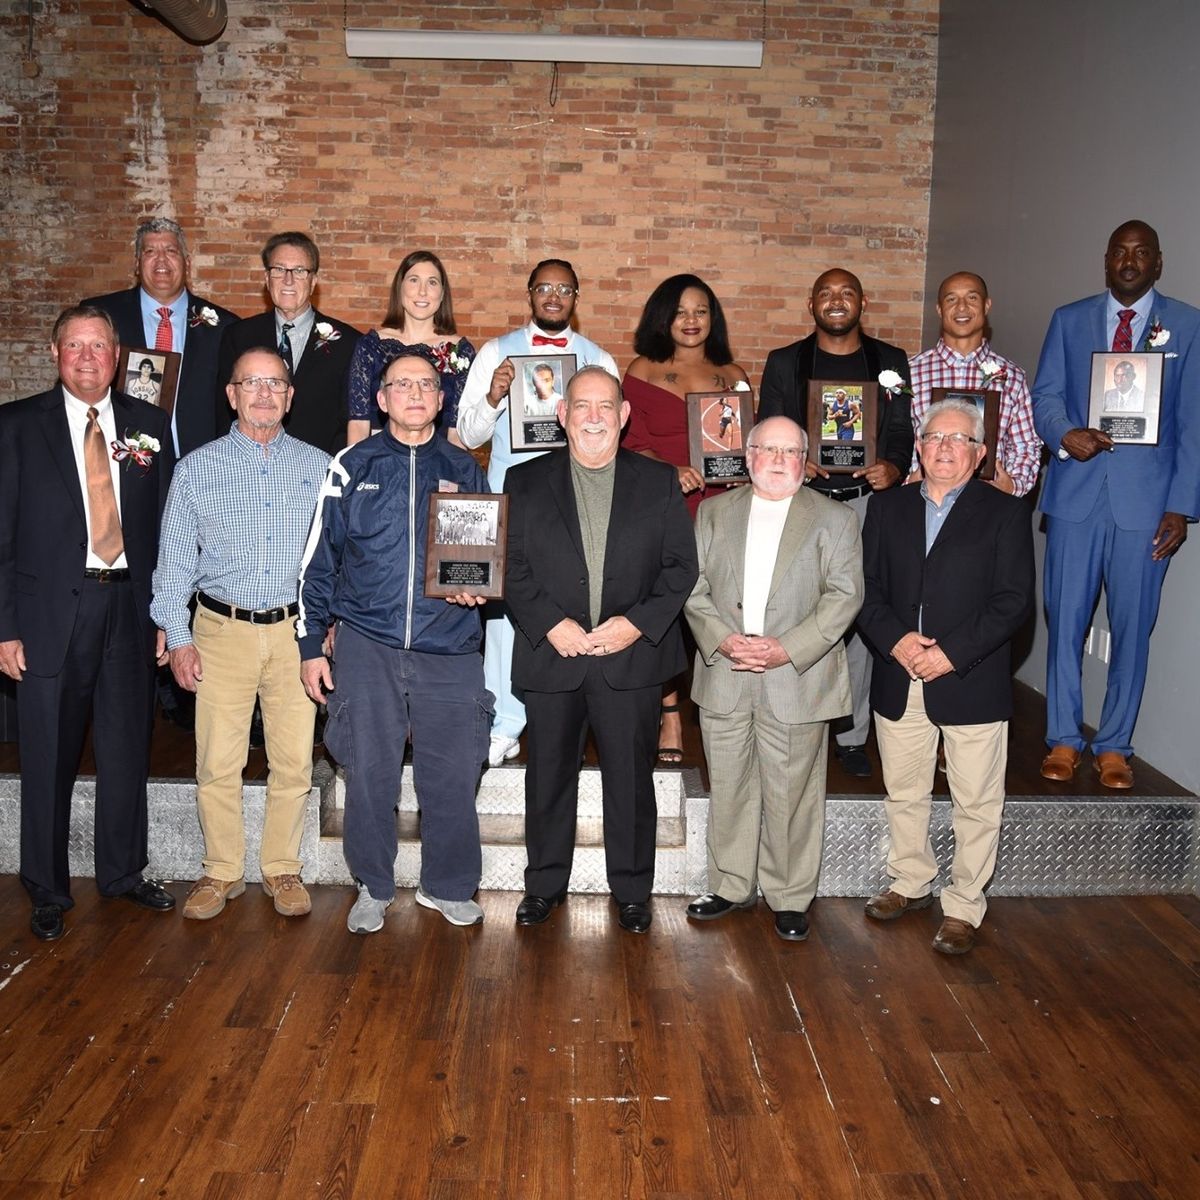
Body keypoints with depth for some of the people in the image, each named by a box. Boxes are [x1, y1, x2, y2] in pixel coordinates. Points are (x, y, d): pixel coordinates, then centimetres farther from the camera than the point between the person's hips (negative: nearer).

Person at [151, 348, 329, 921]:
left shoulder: (318, 466, 7)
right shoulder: (196, 468, 4)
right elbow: (174, 558, 4)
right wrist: (178, 637, -2)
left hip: (297, 631, 1)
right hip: (223, 631, -1)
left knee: (295, 761, 4)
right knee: (218, 764, 2)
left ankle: (282, 868, 21)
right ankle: (222, 872, 19)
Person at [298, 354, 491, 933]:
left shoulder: (463, 469, 9)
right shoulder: (352, 467, 5)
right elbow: (318, 560, 7)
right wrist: (311, 644, 3)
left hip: (449, 649, 1)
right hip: (367, 646, -1)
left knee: (452, 776, 4)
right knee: (370, 774, 5)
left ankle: (447, 885, 24)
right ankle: (373, 887, 24)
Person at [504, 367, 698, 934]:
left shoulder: (660, 482, 5)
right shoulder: (525, 482, 5)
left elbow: (682, 565, 2)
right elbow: (511, 567, 0)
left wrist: (638, 623, -11)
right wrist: (551, 624, -13)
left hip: (633, 657, 0)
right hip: (552, 656, 1)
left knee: (631, 778, 8)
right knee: (549, 776, 11)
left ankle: (631, 889, 25)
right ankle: (545, 883, 29)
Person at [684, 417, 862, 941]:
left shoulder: (834, 519, 3)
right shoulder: (714, 512, 11)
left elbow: (844, 595, -5)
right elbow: (694, 587, 5)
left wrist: (787, 650, -15)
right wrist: (722, 640, -11)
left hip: (796, 680, -2)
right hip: (723, 679, 3)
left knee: (790, 796, 4)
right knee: (728, 790, 11)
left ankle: (790, 898, 18)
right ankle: (731, 886, 26)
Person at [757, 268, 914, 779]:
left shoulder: (891, 362, 13)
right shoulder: (784, 363, 10)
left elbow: (904, 433, 10)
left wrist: (892, 468, -11)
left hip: (868, 504, 1)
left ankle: (853, 735, 12)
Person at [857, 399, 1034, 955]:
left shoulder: (1005, 512, -1)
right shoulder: (887, 507, 9)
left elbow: (1014, 600, -8)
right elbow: (867, 587, 5)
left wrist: (952, 653, -16)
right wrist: (895, 639, -13)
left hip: (971, 683, -3)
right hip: (899, 681, 3)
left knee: (976, 804, 5)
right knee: (903, 793, 16)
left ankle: (964, 906, 20)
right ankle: (910, 882, 35)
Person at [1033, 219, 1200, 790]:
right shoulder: (1069, 319, 10)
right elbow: (1044, 395, 6)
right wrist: (1065, 434, -17)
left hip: (1146, 499, -1)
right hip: (1076, 493, 1)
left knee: (1131, 626, 5)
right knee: (1065, 620, 4)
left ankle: (1114, 744, 18)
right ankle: (1064, 739, 18)